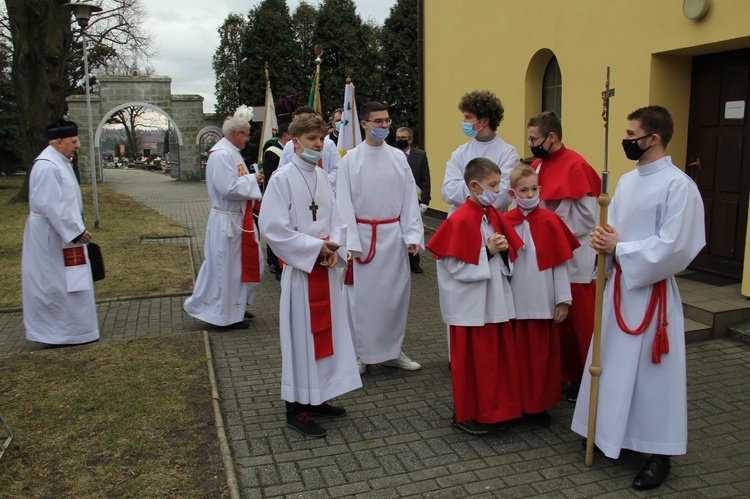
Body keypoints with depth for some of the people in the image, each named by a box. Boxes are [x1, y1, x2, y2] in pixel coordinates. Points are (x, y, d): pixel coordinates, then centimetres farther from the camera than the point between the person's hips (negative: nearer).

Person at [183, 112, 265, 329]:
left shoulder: (231, 152, 13)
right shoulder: (221, 155, -19)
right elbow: (229, 188, -26)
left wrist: (251, 179, 5)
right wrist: (252, 179, -14)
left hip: (239, 219, 11)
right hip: (227, 221, -11)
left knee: (248, 262, 17)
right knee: (226, 267, 1)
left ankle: (235, 307, 30)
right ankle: (225, 314, 14)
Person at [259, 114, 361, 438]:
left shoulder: (322, 177, 8)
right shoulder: (282, 178, -10)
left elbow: (336, 219, 11)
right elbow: (273, 227, -16)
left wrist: (334, 248, -9)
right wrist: (316, 247, -16)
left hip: (326, 268, 7)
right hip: (300, 268, -6)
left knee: (325, 332, 13)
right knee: (300, 336, 1)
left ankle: (316, 399, 29)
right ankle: (297, 409, 13)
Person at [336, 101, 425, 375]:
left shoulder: (399, 157, 5)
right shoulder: (351, 159, -3)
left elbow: (410, 198, 4)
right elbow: (344, 203, -5)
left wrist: (413, 234, -5)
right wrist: (350, 243, -12)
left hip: (393, 234, 3)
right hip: (363, 234, -3)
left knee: (397, 291, 9)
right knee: (361, 294, 4)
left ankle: (392, 350, 25)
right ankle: (360, 353, 19)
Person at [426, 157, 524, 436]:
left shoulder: (492, 214, 6)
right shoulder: (460, 220, -18)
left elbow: (506, 253, 16)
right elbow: (456, 267, -20)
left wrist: (504, 249, -6)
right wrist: (488, 252, -20)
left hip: (495, 299, 8)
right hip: (471, 304, -8)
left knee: (498, 355, 15)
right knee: (472, 359, 5)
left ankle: (493, 409, 31)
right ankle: (466, 415, 22)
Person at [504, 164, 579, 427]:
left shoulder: (550, 221, -5)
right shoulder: (505, 222, -3)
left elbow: (560, 263, -3)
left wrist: (563, 299, -3)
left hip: (543, 301, 0)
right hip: (514, 301, 0)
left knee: (542, 353, 10)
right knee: (516, 353, 10)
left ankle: (539, 404, 25)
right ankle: (515, 403, 25)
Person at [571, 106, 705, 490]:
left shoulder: (678, 185, -15)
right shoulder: (627, 180, 9)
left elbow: (673, 248, -20)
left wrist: (619, 249, -16)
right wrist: (603, 239, -8)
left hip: (652, 291, -7)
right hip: (619, 285, 8)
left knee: (652, 371, 2)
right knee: (613, 364, 15)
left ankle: (660, 454, 17)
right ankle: (610, 434, 32)